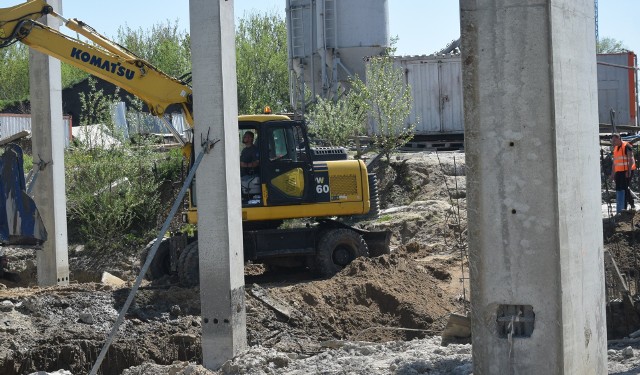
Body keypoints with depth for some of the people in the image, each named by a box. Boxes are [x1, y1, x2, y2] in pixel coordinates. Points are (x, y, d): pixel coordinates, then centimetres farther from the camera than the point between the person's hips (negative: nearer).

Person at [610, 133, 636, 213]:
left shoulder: (627, 146, -8)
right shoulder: (615, 148, 17)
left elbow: (631, 159, -15)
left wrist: (629, 170, -23)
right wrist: (612, 173, 18)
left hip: (626, 171, -8)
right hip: (618, 172, 8)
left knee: (624, 188, -10)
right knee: (618, 189, 7)